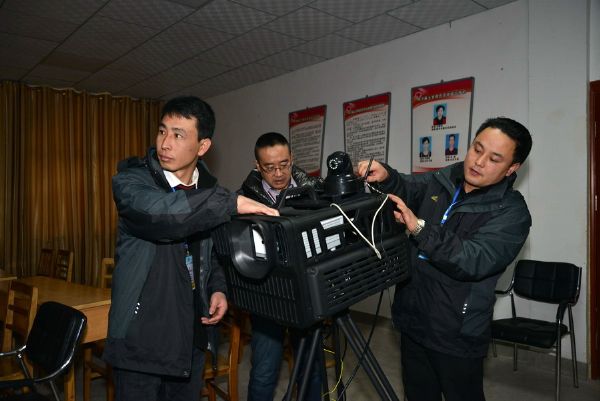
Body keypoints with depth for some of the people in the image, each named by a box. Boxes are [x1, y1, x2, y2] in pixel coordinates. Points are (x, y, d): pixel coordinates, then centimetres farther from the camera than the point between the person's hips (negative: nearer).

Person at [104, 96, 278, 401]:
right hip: (142, 333, -4)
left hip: (192, 333, 5)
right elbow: (156, 211, -35)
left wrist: (218, 288, -2)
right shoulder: (130, 180, -12)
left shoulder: (208, 189, 4)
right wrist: (232, 203, -33)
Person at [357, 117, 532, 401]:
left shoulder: (512, 212, -13)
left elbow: (475, 260, -26)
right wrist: (386, 176, -15)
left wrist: (420, 229, -35)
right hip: (412, 322, 5)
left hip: (456, 338, -5)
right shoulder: (440, 181, 0)